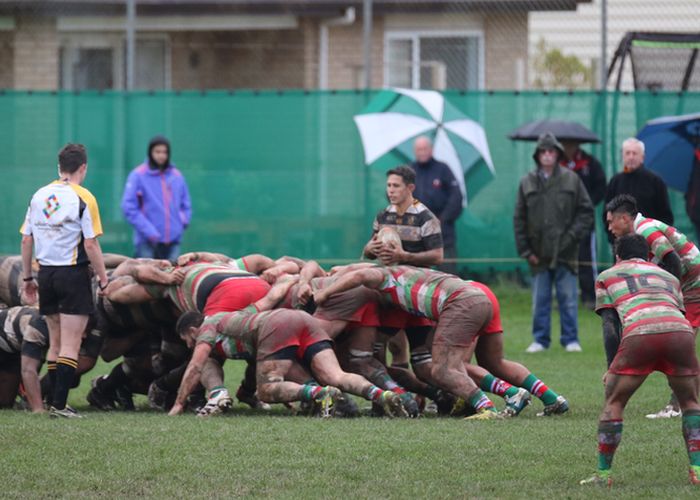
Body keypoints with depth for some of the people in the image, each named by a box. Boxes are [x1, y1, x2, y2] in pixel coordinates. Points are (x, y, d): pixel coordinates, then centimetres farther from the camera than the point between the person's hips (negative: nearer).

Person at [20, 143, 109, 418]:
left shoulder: (39, 196, 7)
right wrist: (103, 279, -6)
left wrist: (28, 277, 17)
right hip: (74, 273, -6)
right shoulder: (83, 198, -10)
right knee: (70, 346, -3)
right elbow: (90, 244, -14)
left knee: (55, 344, 15)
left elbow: (26, 240, 8)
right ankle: (60, 405, -9)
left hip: (46, 272, 6)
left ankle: (55, 402, 17)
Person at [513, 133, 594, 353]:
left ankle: (571, 339, 8)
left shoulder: (571, 180, 2)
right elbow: (519, 219, 7)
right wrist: (525, 250, 1)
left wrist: (572, 236, -8)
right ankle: (540, 340, 12)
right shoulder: (527, 183, 6)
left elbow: (586, 212, 4)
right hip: (539, 253, 1)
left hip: (565, 252, -1)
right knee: (540, 300, 5)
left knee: (568, 298, 1)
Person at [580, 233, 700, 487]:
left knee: (613, 402, 13)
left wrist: (612, 368, 19)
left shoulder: (607, 276, 29)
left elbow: (609, 326, 18)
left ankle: (603, 473, 11)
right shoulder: (668, 277, 37)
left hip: (640, 333, -2)